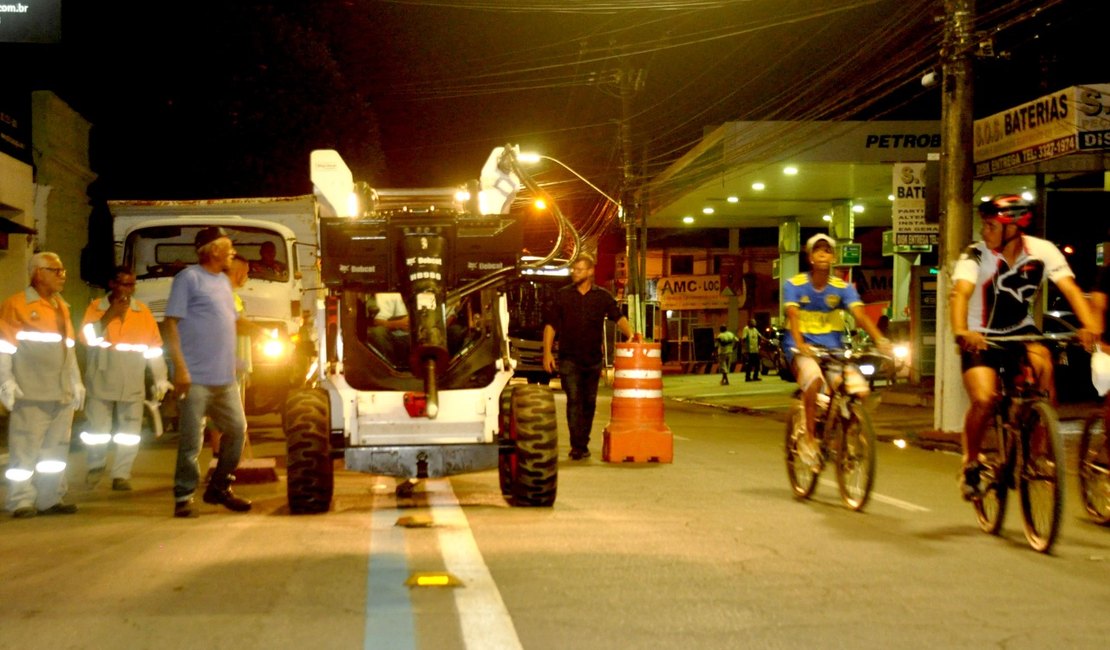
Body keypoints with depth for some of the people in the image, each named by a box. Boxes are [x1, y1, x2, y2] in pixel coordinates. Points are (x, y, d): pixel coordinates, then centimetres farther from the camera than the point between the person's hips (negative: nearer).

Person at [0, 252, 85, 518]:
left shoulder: (61, 307, 17)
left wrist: (76, 382, 20)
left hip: (62, 394, 7)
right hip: (31, 395, -7)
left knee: (56, 450, 8)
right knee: (25, 448, -5)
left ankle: (50, 499, 14)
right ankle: (22, 501, 0)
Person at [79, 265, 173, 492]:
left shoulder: (143, 312, 4)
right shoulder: (96, 308, -1)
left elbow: (154, 348, 5)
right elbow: (89, 337, -15)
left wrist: (161, 380, 3)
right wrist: (109, 315, -20)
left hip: (132, 384, 1)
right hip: (101, 381, -1)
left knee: (130, 432, 2)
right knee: (97, 430, 3)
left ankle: (121, 475, 12)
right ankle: (96, 467, 27)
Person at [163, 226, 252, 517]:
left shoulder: (224, 281, 18)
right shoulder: (189, 278, -7)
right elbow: (172, 322, -12)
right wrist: (180, 367, -18)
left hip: (225, 378, 8)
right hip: (196, 377, -8)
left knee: (237, 429, 12)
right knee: (192, 441, -5)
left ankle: (219, 488, 25)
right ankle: (184, 497, 4)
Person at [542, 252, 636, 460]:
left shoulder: (602, 296, 5)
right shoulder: (562, 295, 3)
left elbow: (618, 318, 1)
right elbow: (550, 324, 2)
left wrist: (630, 335, -18)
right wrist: (547, 352, -6)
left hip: (593, 359, 2)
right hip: (569, 359, -2)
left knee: (589, 403, 9)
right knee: (574, 401, -9)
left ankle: (583, 444, 20)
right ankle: (577, 446, -10)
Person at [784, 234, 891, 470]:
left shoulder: (843, 288, 1)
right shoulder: (794, 285, -3)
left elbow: (860, 315, -14)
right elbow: (793, 316, -18)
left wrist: (880, 340, -32)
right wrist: (800, 344, -37)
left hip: (833, 347, 3)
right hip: (802, 347, -3)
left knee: (859, 390, -19)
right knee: (814, 379, -36)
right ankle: (808, 439, -20)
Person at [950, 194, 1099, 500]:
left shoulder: (1042, 251, -13)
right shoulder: (975, 255, -19)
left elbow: (1070, 288, -24)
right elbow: (960, 293, -34)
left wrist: (1091, 325, -43)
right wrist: (960, 331, -54)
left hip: (1021, 331, 2)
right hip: (981, 337, -2)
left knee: (1043, 365, -28)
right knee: (983, 400, -24)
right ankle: (971, 464, 3)